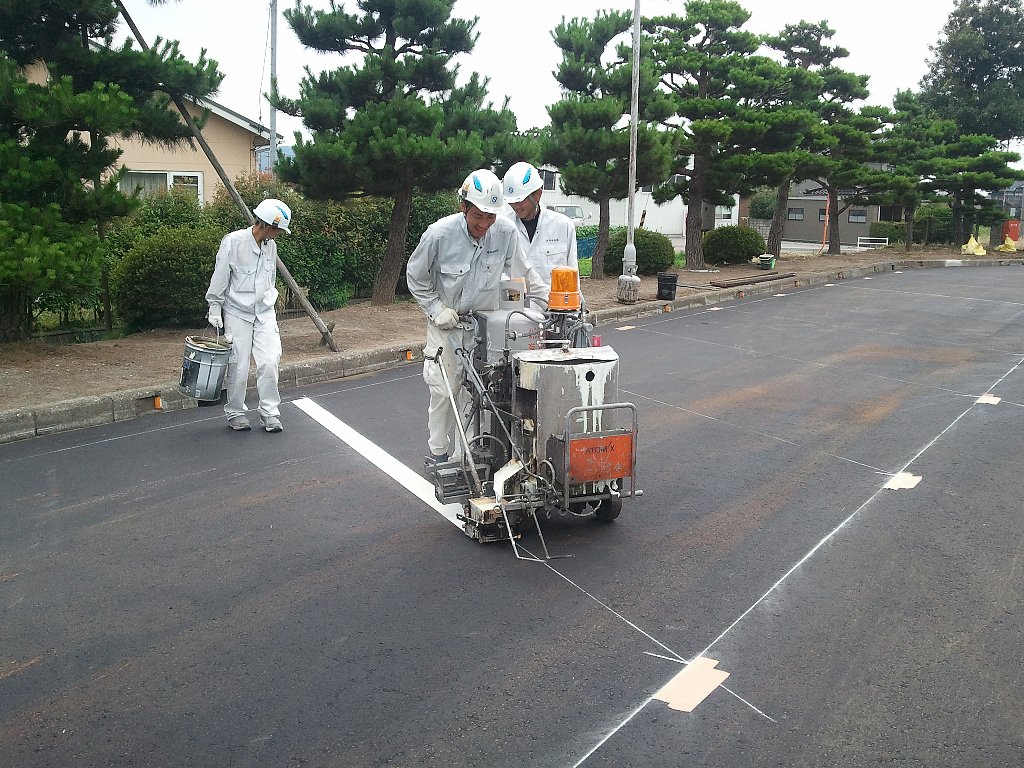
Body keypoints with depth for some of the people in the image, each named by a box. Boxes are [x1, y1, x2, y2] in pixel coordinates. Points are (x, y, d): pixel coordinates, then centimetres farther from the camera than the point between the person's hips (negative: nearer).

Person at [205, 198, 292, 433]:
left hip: (264, 313, 5)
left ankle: (269, 412, 4)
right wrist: (215, 309, -5)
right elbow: (219, 278, -7)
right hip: (237, 314, -4)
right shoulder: (233, 242, -11)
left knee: (270, 361, -7)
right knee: (239, 366, 1)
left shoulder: (270, 245, 7)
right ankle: (235, 412, 17)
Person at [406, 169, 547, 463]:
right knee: (444, 390, 1)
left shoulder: (505, 232, -16)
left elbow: (522, 271, 0)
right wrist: (437, 310, -11)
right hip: (445, 323, -2)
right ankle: (439, 453, 18)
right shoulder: (440, 233, -20)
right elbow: (416, 277, -5)